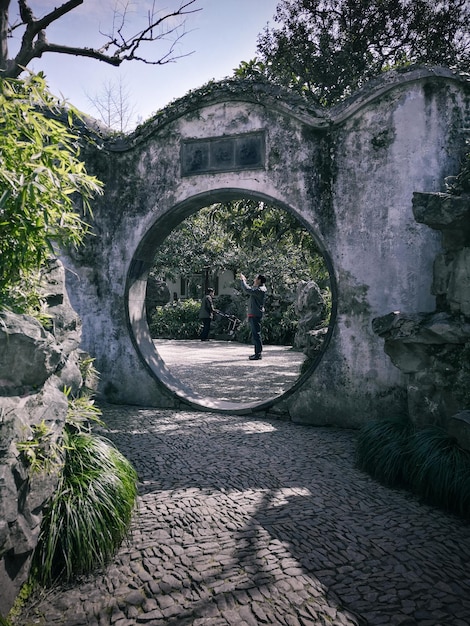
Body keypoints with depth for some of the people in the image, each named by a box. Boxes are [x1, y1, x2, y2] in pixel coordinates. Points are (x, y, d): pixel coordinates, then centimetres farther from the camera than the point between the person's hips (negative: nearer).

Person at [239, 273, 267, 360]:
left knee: (256, 334, -9)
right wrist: (243, 280, 24)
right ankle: (257, 353, 20)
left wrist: (243, 280, -9)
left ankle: (258, 354, -7)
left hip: (256, 315, -11)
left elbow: (247, 290, -22)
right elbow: (248, 290, 29)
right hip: (253, 314, 11)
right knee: (254, 334, 14)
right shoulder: (257, 289, 17)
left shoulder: (260, 290, -15)